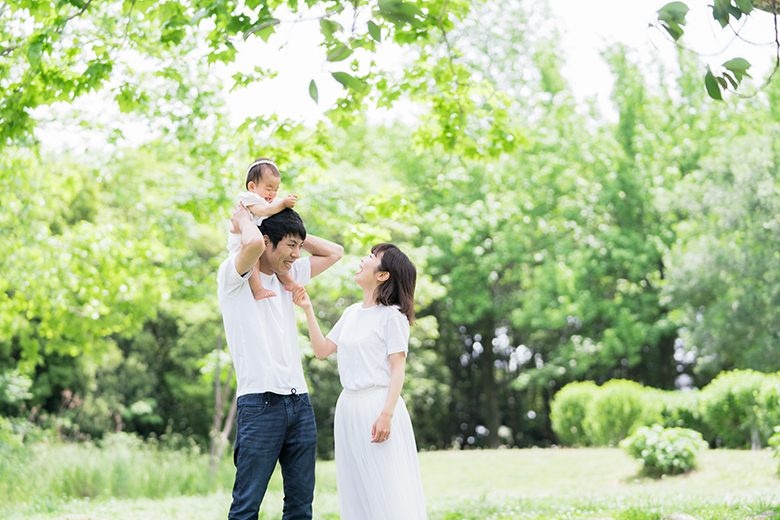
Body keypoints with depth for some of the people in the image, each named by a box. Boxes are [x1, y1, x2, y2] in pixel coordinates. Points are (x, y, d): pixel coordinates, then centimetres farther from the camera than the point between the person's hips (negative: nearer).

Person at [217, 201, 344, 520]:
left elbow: (334, 252, 27)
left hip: (300, 402, 7)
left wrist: (295, 233, 17)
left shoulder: (287, 276, 19)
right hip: (260, 403, -7)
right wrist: (244, 220, -3)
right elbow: (254, 244, -24)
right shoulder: (234, 276, -2)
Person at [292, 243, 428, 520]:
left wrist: (387, 414, -20)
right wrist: (308, 309, 11)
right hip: (348, 406, 7)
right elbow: (322, 350, 17)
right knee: (358, 494, 9)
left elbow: (398, 368, -11)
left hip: (379, 402, -7)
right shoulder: (351, 313, 15)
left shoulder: (392, 315, -6)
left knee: (387, 492, -5)